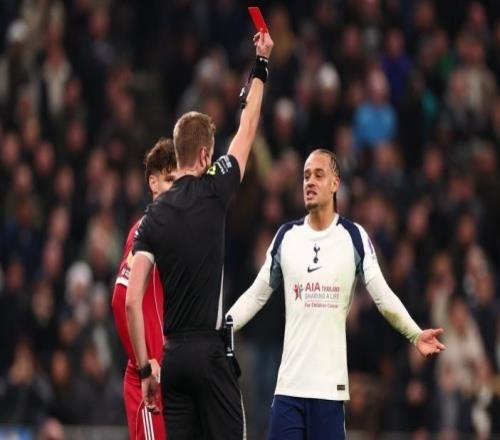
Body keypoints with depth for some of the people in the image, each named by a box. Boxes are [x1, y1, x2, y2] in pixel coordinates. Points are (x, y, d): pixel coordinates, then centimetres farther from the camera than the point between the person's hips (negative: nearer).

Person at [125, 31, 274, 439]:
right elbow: (247, 129, 11)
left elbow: (131, 301, -1)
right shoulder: (212, 192, -4)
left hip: (172, 356, 4)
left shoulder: (153, 216, 5)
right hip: (209, 352, -4)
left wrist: (144, 367, 6)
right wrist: (261, 65, 23)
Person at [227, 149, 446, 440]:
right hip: (289, 383, 2)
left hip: (330, 384, -2)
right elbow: (256, 296, 14)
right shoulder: (286, 237, 8)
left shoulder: (354, 238, 0)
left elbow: (383, 297, -1)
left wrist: (415, 334, -12)